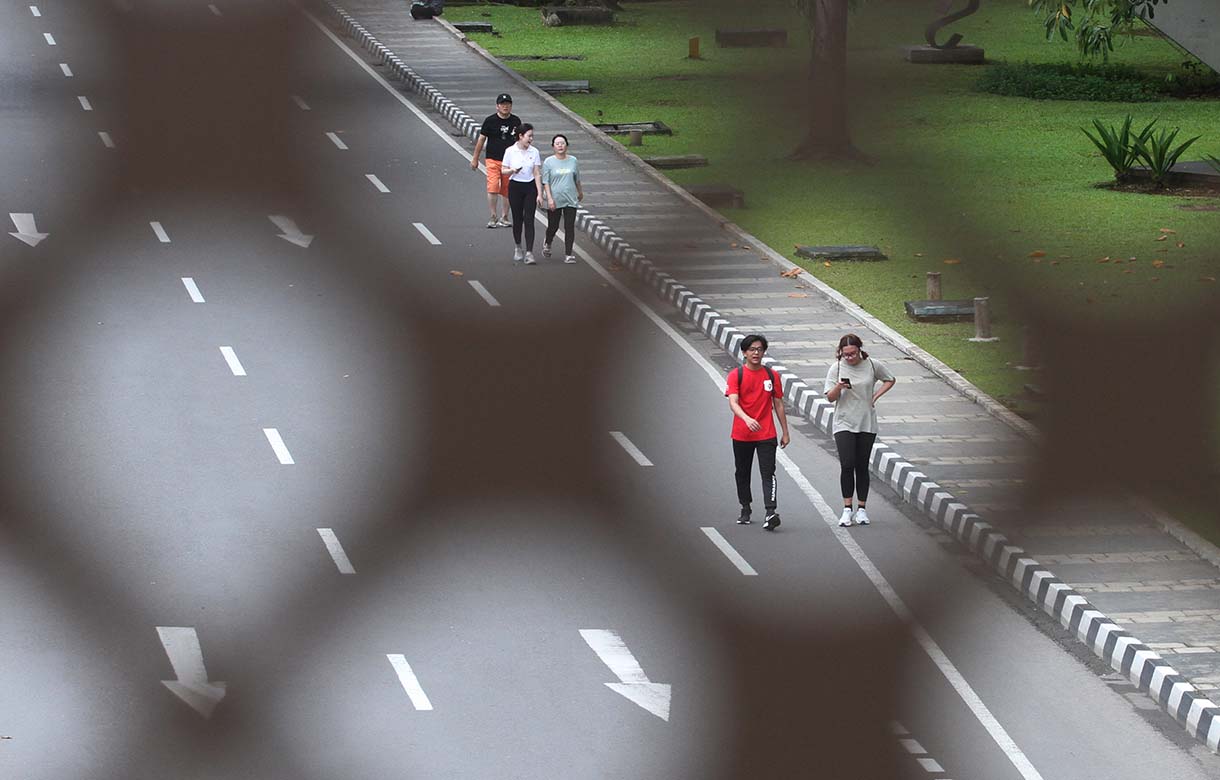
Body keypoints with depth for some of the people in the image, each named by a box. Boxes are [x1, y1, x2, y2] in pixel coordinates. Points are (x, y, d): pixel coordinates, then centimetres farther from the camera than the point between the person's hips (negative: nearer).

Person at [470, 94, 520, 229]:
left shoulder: (516, 121, 6)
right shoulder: (490, 121, -3)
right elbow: (481, 139, 4)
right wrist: (475, 159, 6)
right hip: (493, 159, -3)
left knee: (507, 190, 6)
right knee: (493, 188, -14)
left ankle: (504, 218, 16)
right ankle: (493, 217, -6)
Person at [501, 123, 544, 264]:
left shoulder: (534, 152, 0)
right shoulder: (510, 151, -3)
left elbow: (537, 174, 0)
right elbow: (504, 170, 1)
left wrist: (539, 194, -5)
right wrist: (512, 170, -22)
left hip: (530, 187, 0)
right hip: (515, 187, 0)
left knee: (529, 220, -7)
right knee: (517, 219, 8)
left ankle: (529, 253, -10)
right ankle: (518, 248, 30)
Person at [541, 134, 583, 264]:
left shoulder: (573, 161, 5)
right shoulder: (548, 162, -4)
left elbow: (577, 179, 20)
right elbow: (545, 182, -5)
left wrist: (580, 192, 31)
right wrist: (549, 198, -14)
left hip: (570, 200, 2)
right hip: (555, 201, -2)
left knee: (570, 227, -5)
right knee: (553, 226, 9)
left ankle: (568, 254, -1)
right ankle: (547, 243, 40)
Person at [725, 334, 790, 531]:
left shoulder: (771, 375, 5)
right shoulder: (736, 375, -2)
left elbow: (778, 405, 11)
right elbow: (733, 402, -15)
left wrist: (785, 432, 10)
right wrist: (747, 419, -34)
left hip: (766, 434, 0)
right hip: (742, 435, 0)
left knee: (768, 473, -12)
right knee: (742, 473, 12)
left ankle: (770, 512, -23)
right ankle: (745, 509, 29)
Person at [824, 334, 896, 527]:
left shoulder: (872, 366, -1)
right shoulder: (837, 368, -4)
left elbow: (890, 380, 17)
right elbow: (830, 397, -4)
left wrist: (876, 395, 2)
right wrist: (838, 388, -25)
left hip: (867, 424, 1)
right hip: (844, 424, -1)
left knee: (862, 467, 5)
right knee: (847, 466, -12)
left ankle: (861, 509, 13)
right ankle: (847, 509, -6)